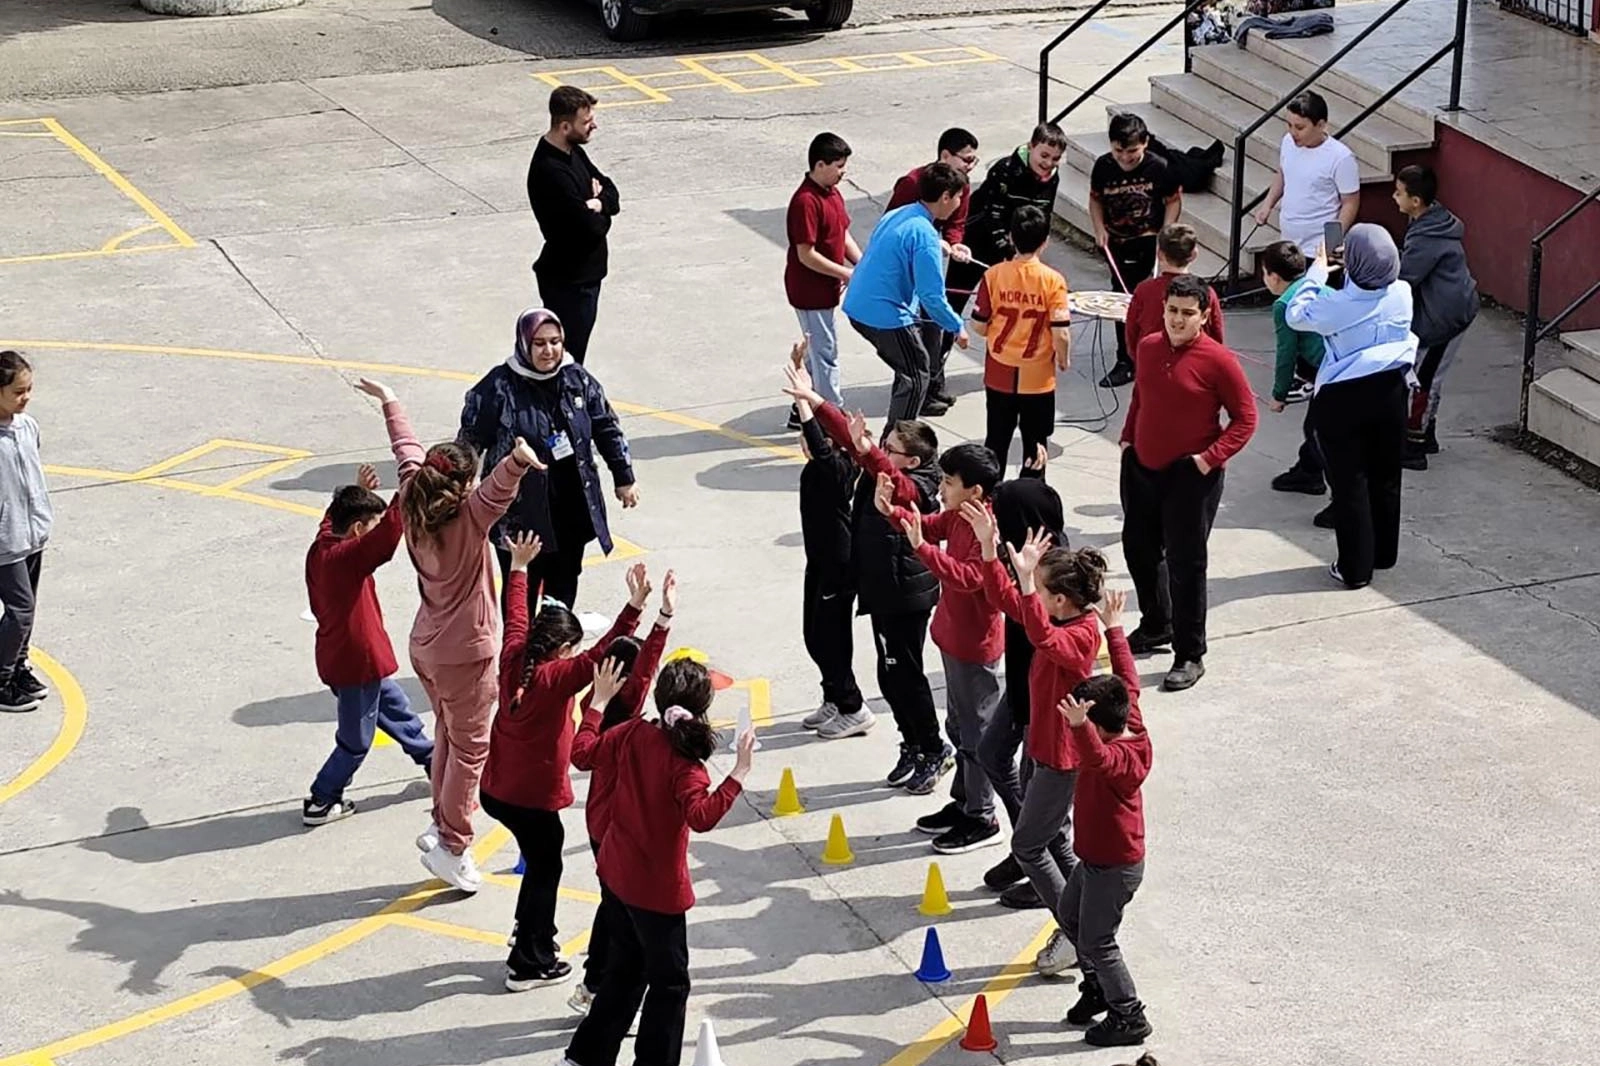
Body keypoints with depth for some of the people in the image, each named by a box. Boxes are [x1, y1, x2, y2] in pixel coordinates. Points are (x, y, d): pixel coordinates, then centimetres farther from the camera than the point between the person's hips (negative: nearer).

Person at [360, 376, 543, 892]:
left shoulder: (415, 504, -8)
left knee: (448, 735, 24)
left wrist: (389, 402, 24)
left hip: (426, 645, 8)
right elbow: (498, 489, -50)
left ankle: (442, 825, 34)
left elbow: (406, 448, 8)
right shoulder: (468, 518, -28)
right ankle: (452, 846, 10)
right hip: (465, 652, -8)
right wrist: (517, 461, -70)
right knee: (470, 748, 5)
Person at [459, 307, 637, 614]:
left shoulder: (578, 380, 2)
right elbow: (469, 443, -8)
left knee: (564, 588, 17)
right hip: (521, 513, -5)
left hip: (572, 510, 5)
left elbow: (607, 429, 12)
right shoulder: (498, 388, -13)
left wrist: (624, 477, 13)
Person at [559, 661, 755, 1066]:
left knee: (625, 969, 24)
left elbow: (586, 753, 10)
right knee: (670, 982, 9)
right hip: (657, 889, -8)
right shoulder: (685, 765, -25)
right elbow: (702, 817, -39)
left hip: (616, 875, 8)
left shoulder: (633, 734, -6)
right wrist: (738, 774, -38)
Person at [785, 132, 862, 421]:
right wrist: (846, 273, -19)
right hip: (810, 290, -10)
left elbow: (844, 235, 13)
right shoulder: (806, 202, -24)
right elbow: (806, 256, -24)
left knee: (817, 349, 18)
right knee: (825, 352, -1)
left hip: (824, 288, 10)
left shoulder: (832, 193, 6)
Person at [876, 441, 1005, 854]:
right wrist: (892, 512, -1)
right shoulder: (957, 517, 0)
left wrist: (922, 547, -42)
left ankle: (981, 820, 14)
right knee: (959, 727, 21)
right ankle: (963, 802, 36)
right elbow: (929, 526, 16)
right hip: (954, 638, 10)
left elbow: (967, 577, -37)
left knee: (976, 734, 3)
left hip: (976, 647, -10)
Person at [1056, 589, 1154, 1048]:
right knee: (1070, 916, 24)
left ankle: (1129, 1017, 15)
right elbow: (1128, 682, 7)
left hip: (1115, 867, -10)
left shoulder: (1120, 758, -32)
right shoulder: (1132, 729, -7)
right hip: (1096, 856, 10)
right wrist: (1114, 629, 15)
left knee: (1095, 940, 1)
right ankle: (1098, 988, 40)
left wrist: (1079, 727, -76)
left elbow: (1097, 759, -56)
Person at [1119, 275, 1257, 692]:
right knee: (1139, 550, 19)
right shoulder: (1148, 348, 2)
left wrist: (1210, 458, -18)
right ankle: (1155, 627, 41)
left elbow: (1245, 419, -11)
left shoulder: (1218, 361, -16)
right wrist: (1127, 438, 8)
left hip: (1189, 477, -6)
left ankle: (1190, 656, 9)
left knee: (1185, 564, -1)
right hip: (1141, 468, 7)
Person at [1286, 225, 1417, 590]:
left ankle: (1355, 567, 12)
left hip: (1342, 399, -5)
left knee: (1349, 484, 6)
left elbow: (1296, 314, -5)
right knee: (1385, 477, 19)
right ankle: (1383, 554, 34)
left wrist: (1317, 271, 5)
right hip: (1390, 391, 5)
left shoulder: (1337, 304, -23)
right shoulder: (1402, 294, -10)